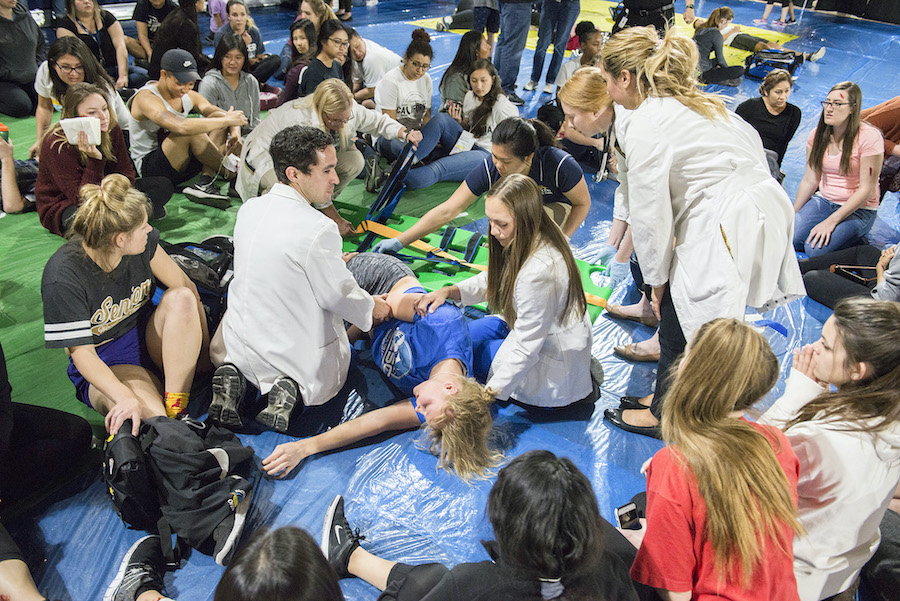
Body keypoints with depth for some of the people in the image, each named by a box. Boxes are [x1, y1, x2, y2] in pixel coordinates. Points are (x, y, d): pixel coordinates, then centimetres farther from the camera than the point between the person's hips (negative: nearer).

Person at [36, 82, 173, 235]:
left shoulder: (112, 130, -8)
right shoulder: (56, 145, -25)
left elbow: (126, 172, 1)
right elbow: (81, 198, -27)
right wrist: (95, 160, -38)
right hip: (63, 205, -6)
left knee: (163, 185, -6)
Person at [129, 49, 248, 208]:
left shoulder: (189, 96, 3)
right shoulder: (146, 98, -19)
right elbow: (182, 126, -37)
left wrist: (235, 132, -23)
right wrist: (227, 120, -32)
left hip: (180, 164, 8)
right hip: (149, 168, -7)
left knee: (218, 117, -5)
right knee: (192, 132, -32)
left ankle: (205, 182, -21)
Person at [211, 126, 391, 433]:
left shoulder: (249, 209, -6)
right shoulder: (319, 230, -28)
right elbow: (339, 296, -16)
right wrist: (374, 308, 6)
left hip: (241, 344, 5)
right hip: (300, 354, -5)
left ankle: (233, 376, 2)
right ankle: (293, 388, -3)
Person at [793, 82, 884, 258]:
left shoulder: (869, 137, -15)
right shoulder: (817, 135, 2)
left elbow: (867, 189, -16)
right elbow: (809, 180, 5)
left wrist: (832, 221, -23)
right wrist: (792, 215, -2)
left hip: (859, 209, -5)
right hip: (823, 201, 5)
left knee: (816, 250, -27)